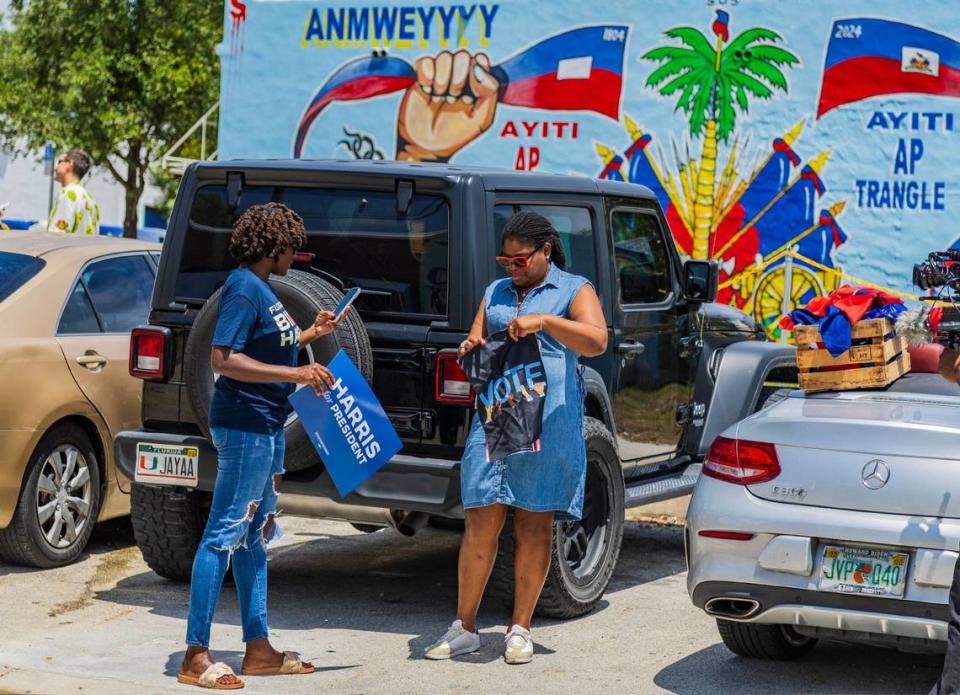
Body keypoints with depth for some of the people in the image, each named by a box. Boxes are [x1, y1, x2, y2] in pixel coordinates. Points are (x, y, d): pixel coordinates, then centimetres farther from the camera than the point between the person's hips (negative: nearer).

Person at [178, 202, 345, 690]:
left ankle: (258, 649, 22)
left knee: (254, 535, 14)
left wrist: (309, 335, 17)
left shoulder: (260, 288, 13)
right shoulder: (244, 288, -16)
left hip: (266, 424, 11)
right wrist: (296, 373, -26)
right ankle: (196, 656, -5)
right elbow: (223, 359, -24)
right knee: (224, 534, -8)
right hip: (244, 425, -11)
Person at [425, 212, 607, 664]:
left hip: (549, 422, -3)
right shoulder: (496, 292, 20)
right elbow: (475, 342, 21)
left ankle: (520, 630, 11)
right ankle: (464, 628, 6)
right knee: (481, 521, -1)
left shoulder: (573, 290, 4)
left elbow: (597, 341, -11)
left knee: (534, 525, 3)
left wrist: (543, 320, -22)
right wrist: (471, 350, -3)